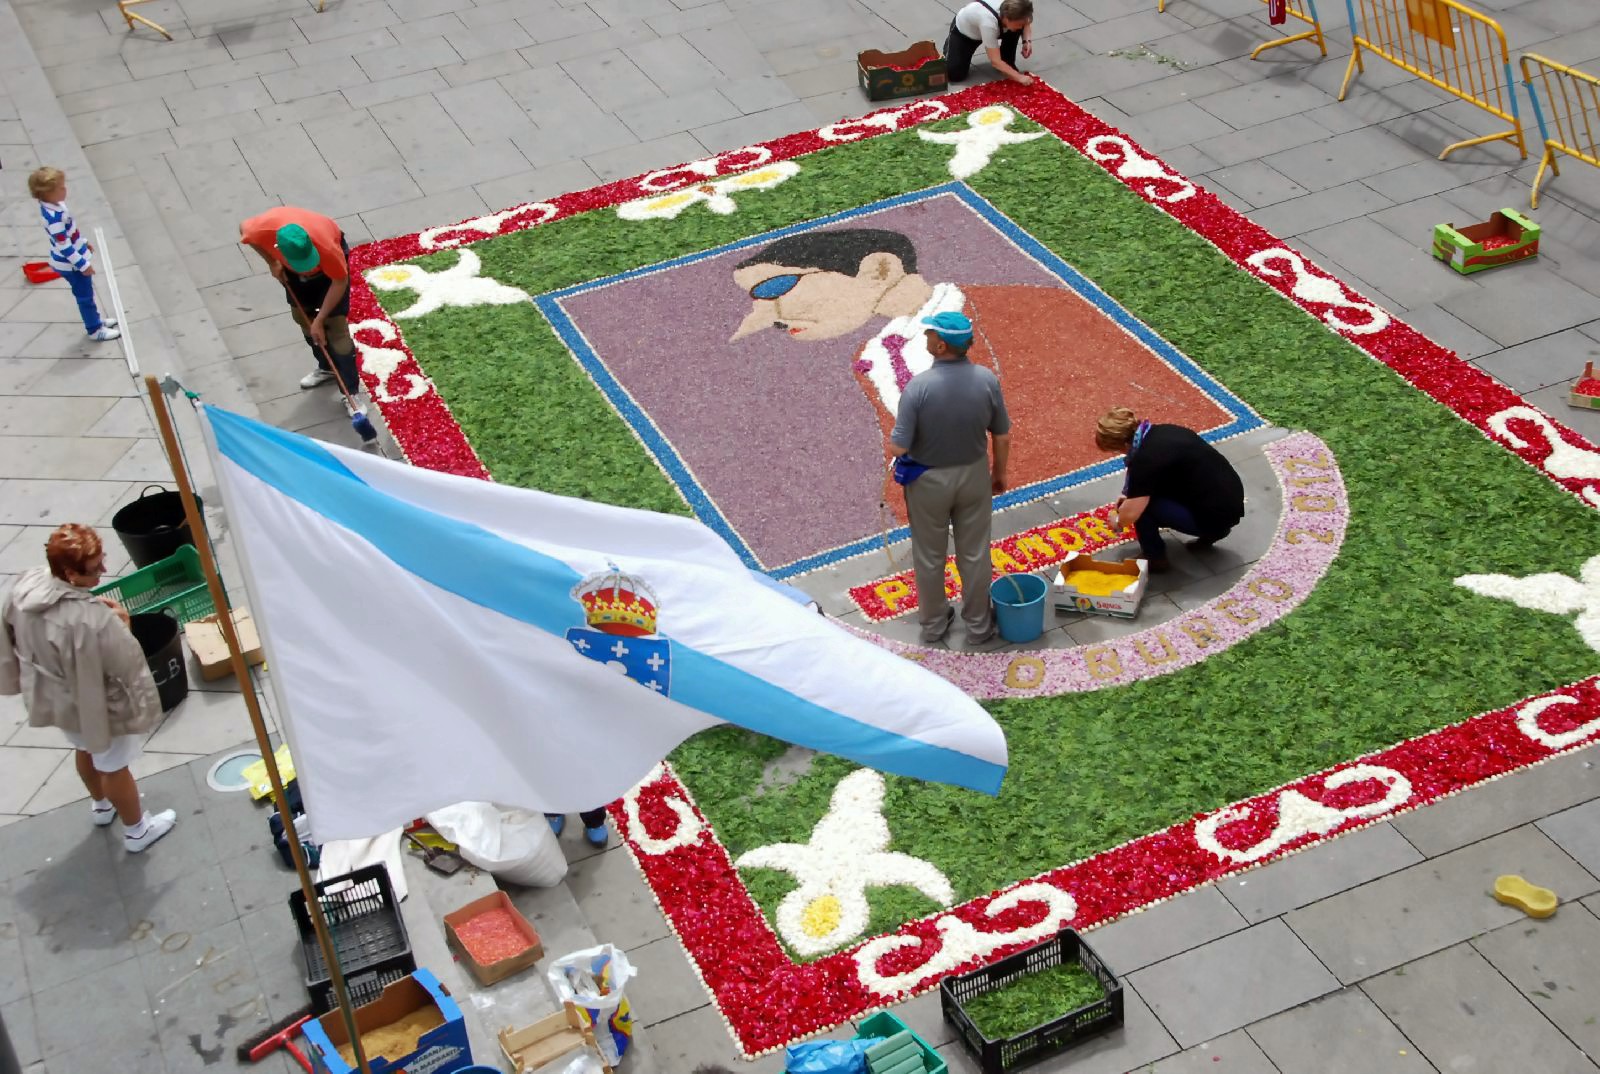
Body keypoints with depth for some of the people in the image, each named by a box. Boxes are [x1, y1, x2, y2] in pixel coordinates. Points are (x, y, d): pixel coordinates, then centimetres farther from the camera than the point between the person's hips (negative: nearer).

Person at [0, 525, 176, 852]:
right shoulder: (90, 619, -43)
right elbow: (127, 663, -30)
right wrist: (119, 623, -13)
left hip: (49, 697, 7)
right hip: (92, 704, -7)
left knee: (86, 749, 35)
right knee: (113, 766, 20)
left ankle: (101, 806, 62)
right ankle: (136, 831, 45)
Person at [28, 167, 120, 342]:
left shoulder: (54, 206, -4)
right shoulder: (54, 217, -35)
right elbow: (64, 246, -29)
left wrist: (83, 243, 25)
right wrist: (83, 265, -22)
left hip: (74, 260, 9)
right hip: (71, 264, -9)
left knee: (85, 294, 26)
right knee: (85, 296, 9)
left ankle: (95, 320, 44)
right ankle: (95, 330, 25)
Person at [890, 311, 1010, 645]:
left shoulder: (919, 386, -28)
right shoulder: (986, 379, -17)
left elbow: (899, 447, -24)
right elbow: (1003, 437, -5)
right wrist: (1000, 472, 12)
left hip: (928, 480, -2)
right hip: (973, 476, 2)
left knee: (929, 556, 18)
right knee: (974, 554, 18)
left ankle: (934, 623, 35)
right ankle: (978, 624, 33)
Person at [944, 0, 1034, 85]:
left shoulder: (1013, 11, -29)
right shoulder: (989, 22, -46)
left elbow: (1026, 23, -3)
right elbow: (995, 61, -43)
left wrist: (1027, 41, -22)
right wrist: (1020, 77, -46)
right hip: (962, 31, -5)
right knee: (955, 74, -17)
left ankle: (1007, 63, 1)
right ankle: (950, 45, 14)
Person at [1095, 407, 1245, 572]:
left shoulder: (1145, 459, -20)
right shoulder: (1163, 432, 6)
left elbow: (1130, 513, -20)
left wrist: (1117, 521, 2)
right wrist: (1130, 495, 27)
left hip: (1215, 516, -9)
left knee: (1141, 502, -8)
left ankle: (1155, 559, 8)